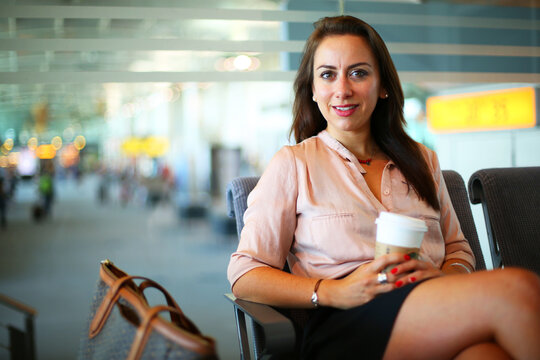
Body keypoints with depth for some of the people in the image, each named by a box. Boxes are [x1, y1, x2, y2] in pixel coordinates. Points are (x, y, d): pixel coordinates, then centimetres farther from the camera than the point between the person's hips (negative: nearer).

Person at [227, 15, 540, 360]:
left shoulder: (421, 160, 23)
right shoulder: (293, 164, 9)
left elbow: (459, 250, 24)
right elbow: (244, 276, 2)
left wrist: (443, 276, -2)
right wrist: (335, 292, -15)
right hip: (344, 327, -4)